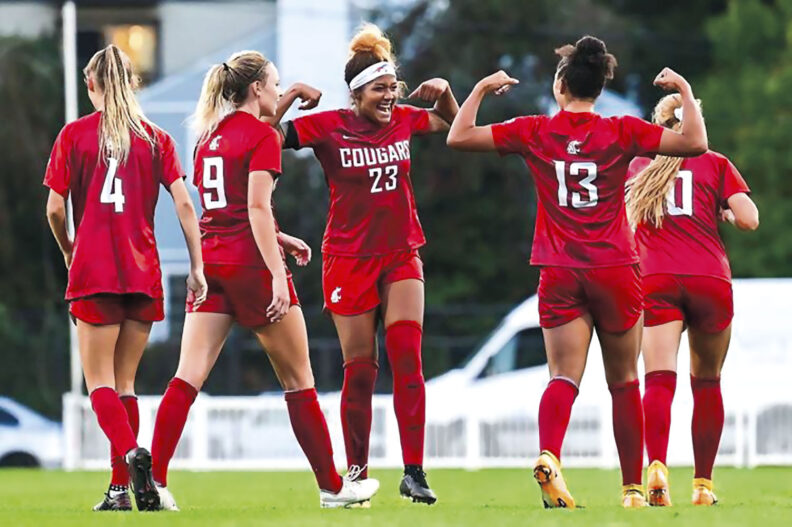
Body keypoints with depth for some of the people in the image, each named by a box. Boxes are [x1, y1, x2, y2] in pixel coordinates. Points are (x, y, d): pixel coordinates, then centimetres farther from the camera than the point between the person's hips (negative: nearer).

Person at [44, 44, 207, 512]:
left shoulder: (75, 135, 2)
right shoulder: (156, 138, 7)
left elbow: (55, 209, 1)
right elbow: (184, 203, -1)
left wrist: (70, 252, 19)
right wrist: (197, 267, 2)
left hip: (94, 271, -3)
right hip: (144, 273, 3)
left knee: (100, 382, -1)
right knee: (124, 383, 11)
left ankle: (132, 454, -29)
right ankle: (122, 488, 5)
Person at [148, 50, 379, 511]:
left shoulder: (210, 135, 14)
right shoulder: (262, 136, -8)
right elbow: (257, 208, -17)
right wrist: (278, 274, -19)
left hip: (211, 261, 6)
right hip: (251, 264, -6)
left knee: (189, 377, -2)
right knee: (299, 381, 5)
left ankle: (153, 478, -15)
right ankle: (332, 487, 12)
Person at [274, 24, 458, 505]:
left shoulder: (404, 120, 3)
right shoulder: (328, 127, -8)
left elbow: (451, 122, 22)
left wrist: (444, 90, 3)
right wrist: (291, 97, -23)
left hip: (401, 257, 2)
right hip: (349, 260, -2)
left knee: (407, 357, -12)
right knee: (360, 370, 1)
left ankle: (414, 471, -11)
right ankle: (356, 473, 14)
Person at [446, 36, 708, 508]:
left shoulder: (535, 132, 2)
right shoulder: (623, 132, -2)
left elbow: (459, 136, 7)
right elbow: (695, 143, -7)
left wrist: (482, 89, 21)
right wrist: (685, 91, 7)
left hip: (560, 274, 1)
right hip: (615, 270, -1)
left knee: (564, 375, -5)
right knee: (624, 380, 10)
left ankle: (548, 455, -33)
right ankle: (633, 487, 12)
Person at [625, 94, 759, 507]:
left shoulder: (636, 167, 16)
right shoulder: (715, 164, 9)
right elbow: (749, 220, -1)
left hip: (655, 280, 0)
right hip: (709, 279, 0)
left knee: (659, 380, -12)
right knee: (707, 382, 14)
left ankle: (656, 466, -36)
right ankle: (703, 484, 14)